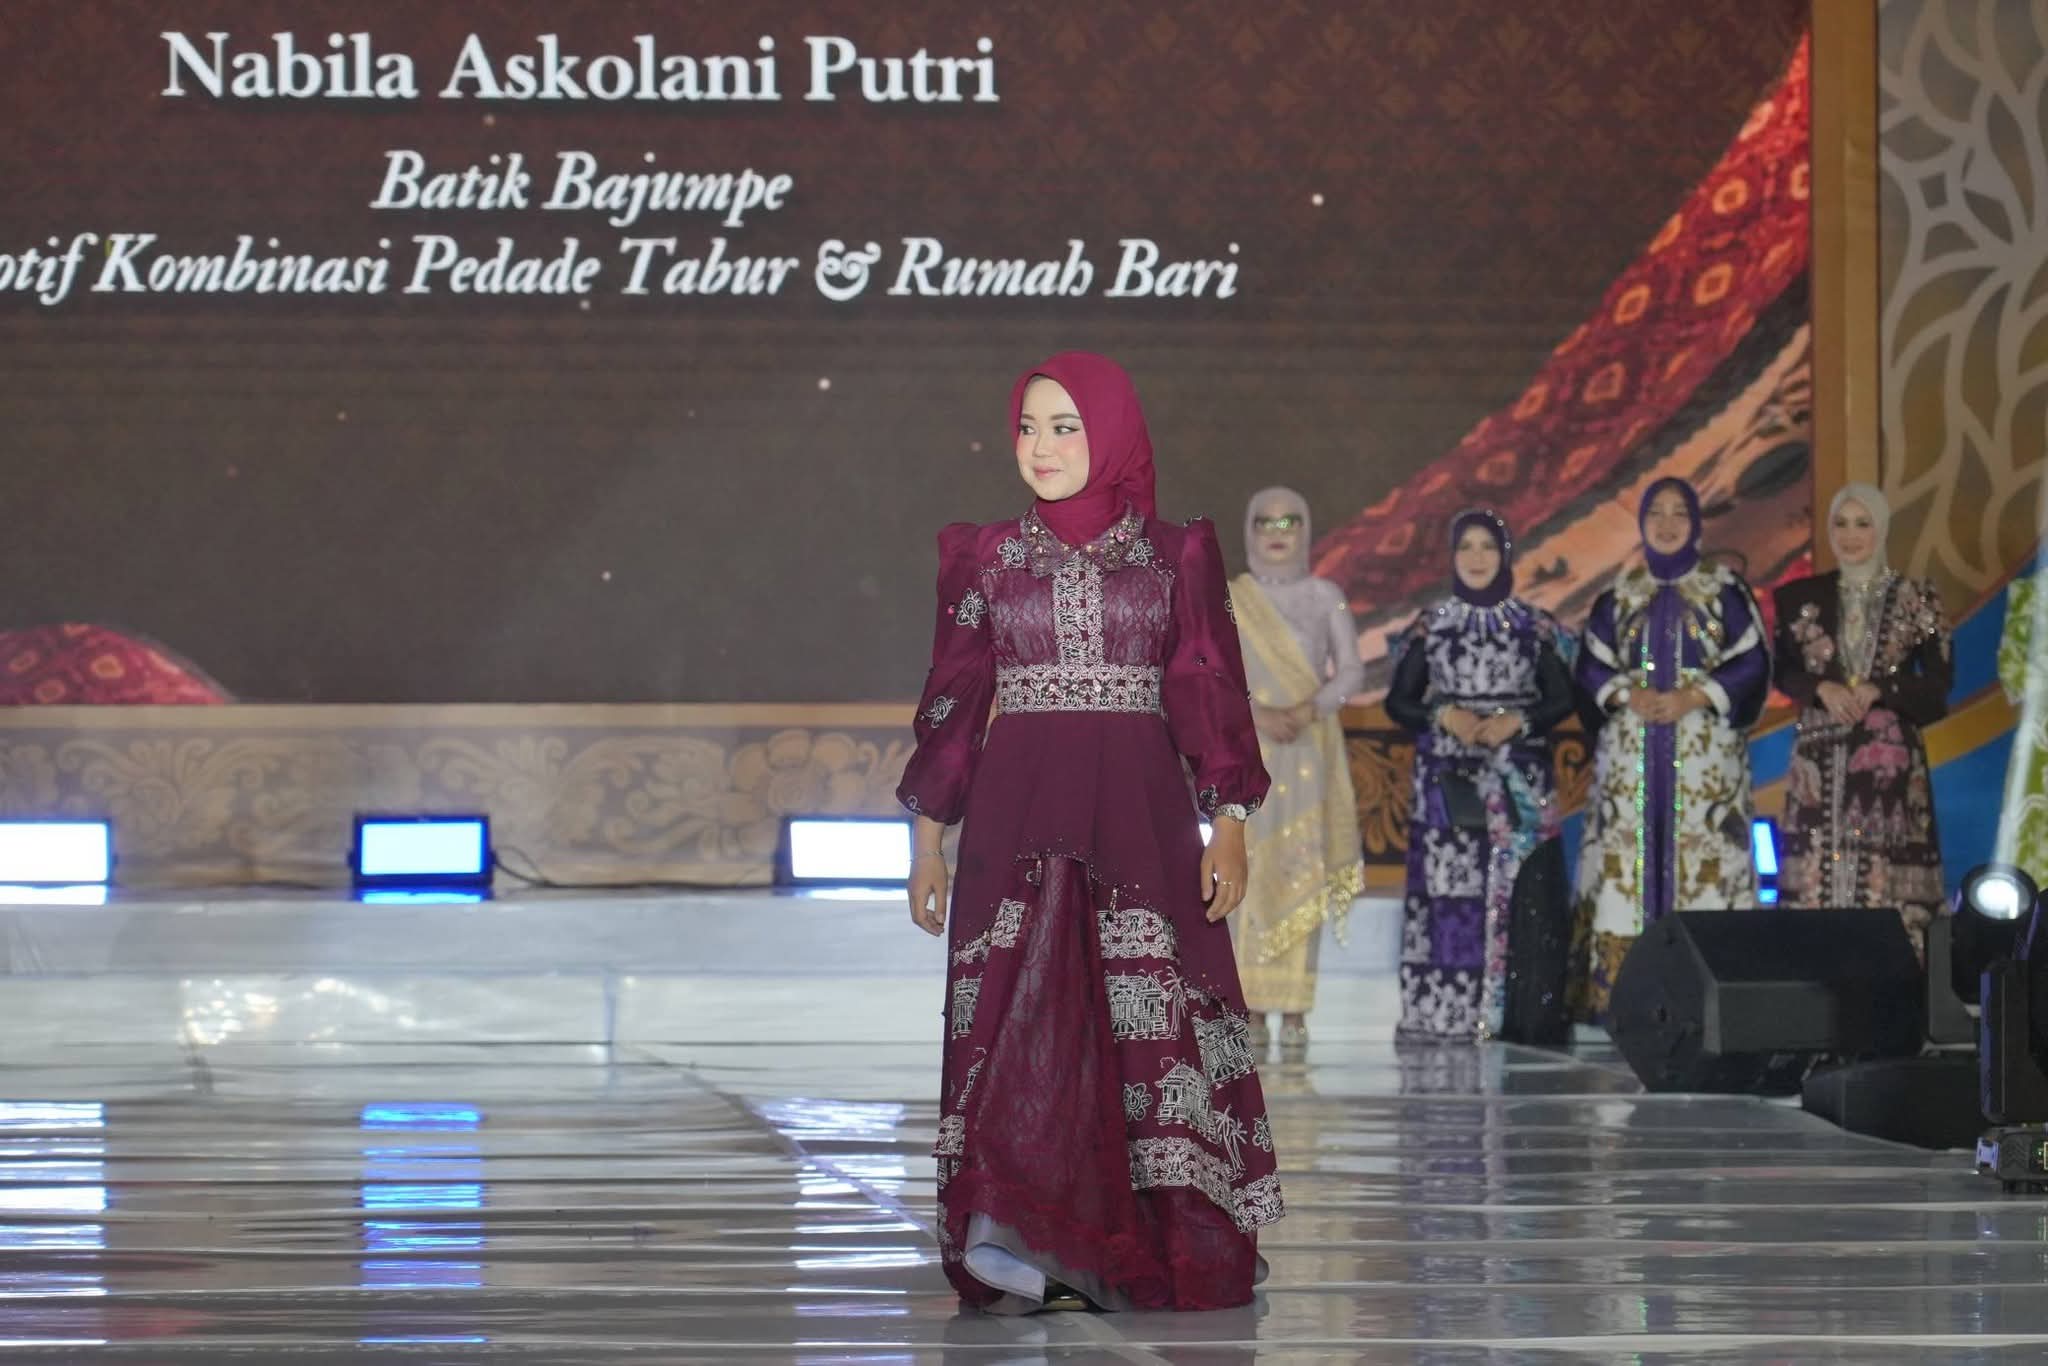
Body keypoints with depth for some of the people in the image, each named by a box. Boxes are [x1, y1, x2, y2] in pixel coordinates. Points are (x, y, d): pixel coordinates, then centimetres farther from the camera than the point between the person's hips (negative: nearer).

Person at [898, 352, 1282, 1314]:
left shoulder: (1176, 556, 8)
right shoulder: (985, 558, 10)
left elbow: (1212, 694, 5)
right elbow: (954, 700, 11)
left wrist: (1229, 824, -4)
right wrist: (929, 837, 8)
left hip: (1140, 814, 0)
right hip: (1020, 818, 0)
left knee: (1147, 1023, -5)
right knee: (1024, 1011, -11)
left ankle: (1145, 1251, 1)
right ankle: (1022, 1249, -16)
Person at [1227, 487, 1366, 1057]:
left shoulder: (1324, 596, 8)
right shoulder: (1230, 599, 7)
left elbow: (1351, 670, 2)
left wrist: (1309, 710, -15)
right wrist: (1257, 714, -16)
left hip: (1309, 748, 0)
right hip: (1247, 748, 0)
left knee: (1302, 873, -4)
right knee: (1248, 869, -7)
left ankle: (1295, 1010, -5)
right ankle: (1251, 1009, -6)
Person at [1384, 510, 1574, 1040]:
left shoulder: (1534, 625, 7)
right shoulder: (1431, 625, 7)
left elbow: (1562, 699, 6)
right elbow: (1398, 701, 7)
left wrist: (1516, 722, -10)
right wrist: (1445, 716, -10)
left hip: (1519, 779, 0)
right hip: (1448, 776, 0)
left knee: (1514, 885, -7)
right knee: (1447, 884, -7)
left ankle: (1511, 1010, -6)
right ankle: (1442, 1011, -6)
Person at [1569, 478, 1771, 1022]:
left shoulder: (1725, 590, 5)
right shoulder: (1618, 595, 12)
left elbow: (1752, 662, 0)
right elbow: (1591, 665, 9)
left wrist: (1693, 697, -12)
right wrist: (1628, 695, -10)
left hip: (1705, 750, -2)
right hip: (1631, 749, 2)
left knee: (1701, 858, -8)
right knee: (1630, 853, -5)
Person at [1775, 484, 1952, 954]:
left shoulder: (1915, 598, 3)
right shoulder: (1802, 597, 9)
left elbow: (1940, 679, 1)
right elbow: (1782, 672, 9)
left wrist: (1877, 691, -13)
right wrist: (1823, 688, -11)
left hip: (1889, 756, -2)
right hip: (1821, 757, 2)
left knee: (1887, 874, -7)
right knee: (1819, 873, -3)